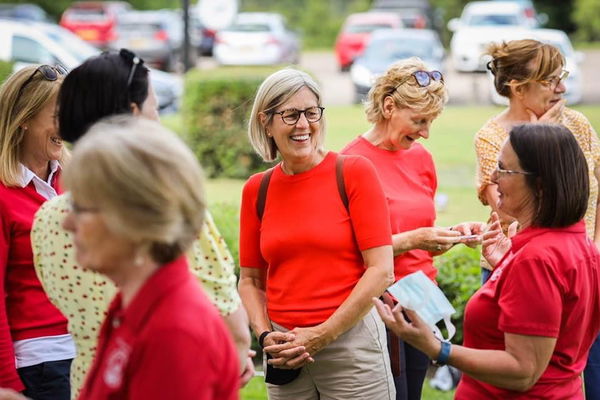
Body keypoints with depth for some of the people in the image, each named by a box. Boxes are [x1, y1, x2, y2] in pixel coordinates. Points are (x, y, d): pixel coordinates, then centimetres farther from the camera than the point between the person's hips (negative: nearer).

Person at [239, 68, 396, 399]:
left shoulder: (353, 172, -4)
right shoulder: (257, 189, 5)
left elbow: (381, 270, -8)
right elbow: (251, 279, 12)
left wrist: (322, 335, -11)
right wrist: (265, 335, -5)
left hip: (350, 339, -3)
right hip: (286, 355, 3)